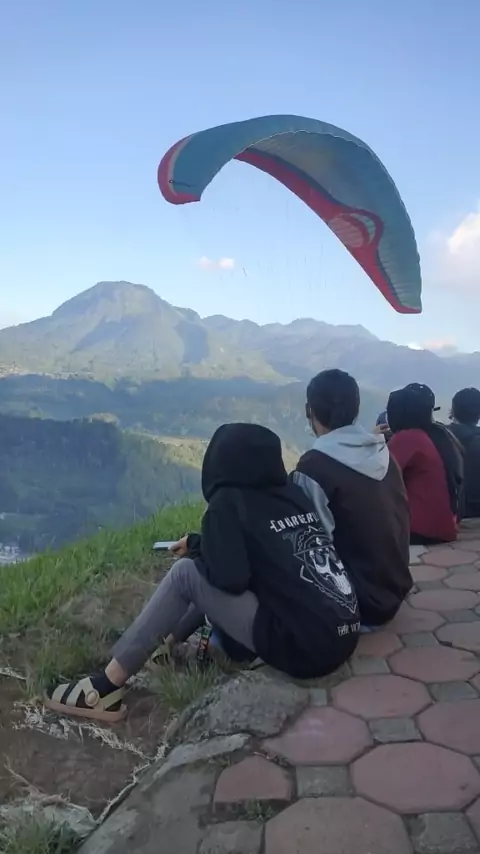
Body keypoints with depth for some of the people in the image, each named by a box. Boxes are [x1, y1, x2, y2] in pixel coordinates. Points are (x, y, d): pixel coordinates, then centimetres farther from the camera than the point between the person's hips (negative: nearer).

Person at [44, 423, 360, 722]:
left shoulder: (230, 502, -7)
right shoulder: (293, 494, 12)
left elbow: (230, 577, -14)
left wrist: (196, 548, 6)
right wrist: (204, 545, 21)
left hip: (301, 647, -8)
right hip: (343, 637, 8)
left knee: (186, 574, -1)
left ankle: (108, 688, 6)